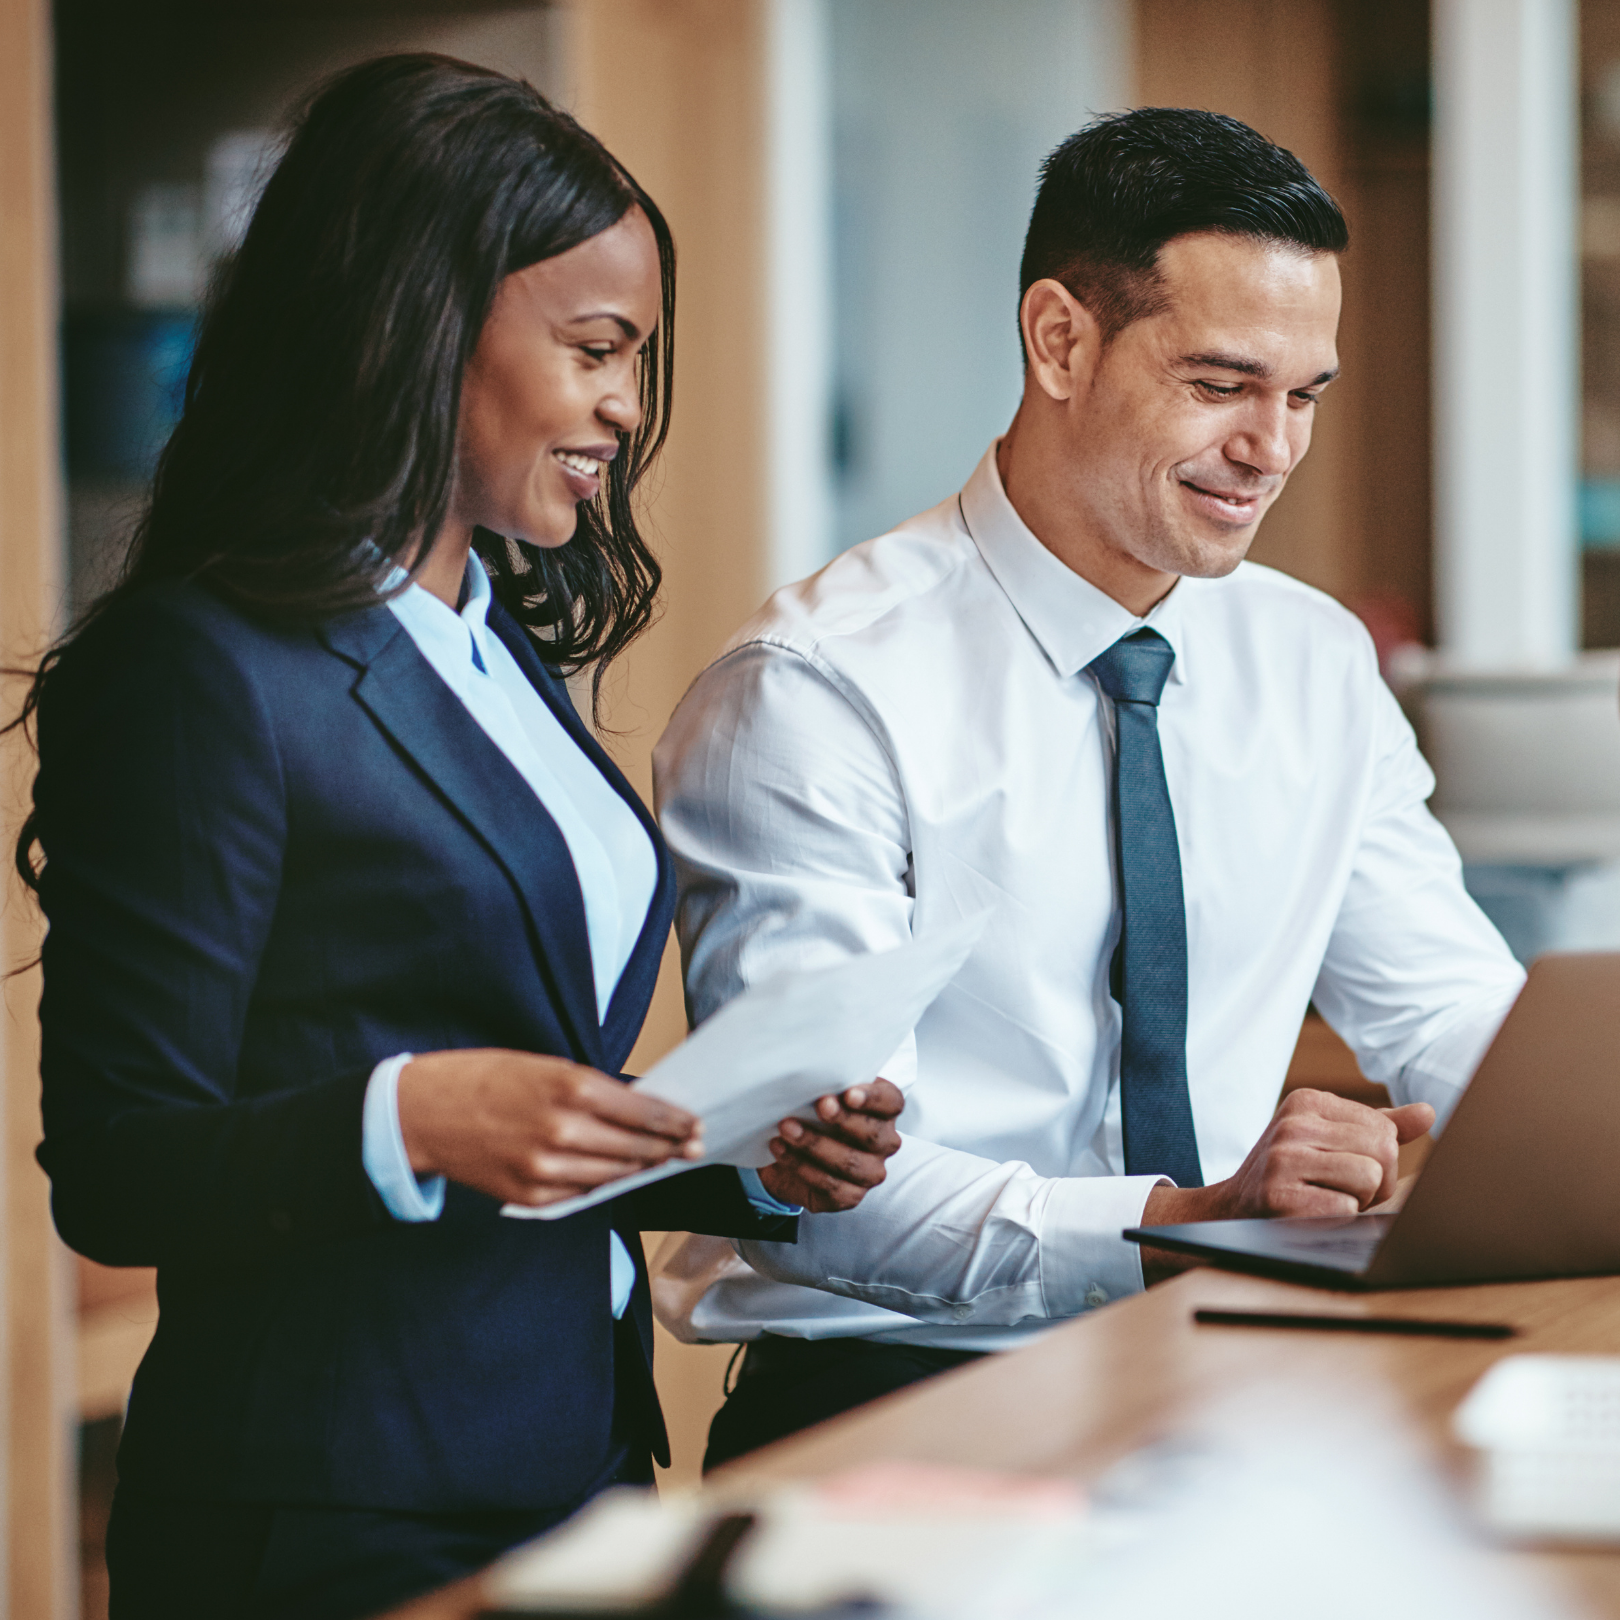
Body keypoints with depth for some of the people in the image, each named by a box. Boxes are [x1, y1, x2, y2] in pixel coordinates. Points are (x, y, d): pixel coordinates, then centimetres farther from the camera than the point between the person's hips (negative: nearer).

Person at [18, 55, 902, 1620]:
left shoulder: (506, 653, 15)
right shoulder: (205, 673, -13)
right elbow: (114, 1178, -16)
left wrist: (751, 1162, 2)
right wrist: (408, 1122, -30)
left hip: (576, 1463, 8)